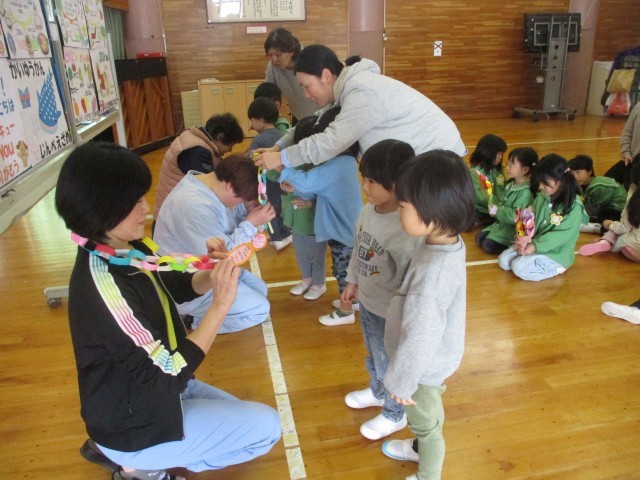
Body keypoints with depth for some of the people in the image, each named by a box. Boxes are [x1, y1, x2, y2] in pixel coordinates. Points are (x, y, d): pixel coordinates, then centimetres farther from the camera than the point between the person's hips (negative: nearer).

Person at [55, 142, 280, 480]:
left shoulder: (126, 249, -8)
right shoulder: (102, 287, -34)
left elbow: (175, 287, 6)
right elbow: (169, 372, -30)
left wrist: (212, 273, -15)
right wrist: (221, 304, -28)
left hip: (147, 394, 8)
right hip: (135, 424, -8)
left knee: (240, 417, 25)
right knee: (265, 427, -3)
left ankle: (112, 451, 19)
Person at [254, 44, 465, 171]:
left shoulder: (362, 93, -26)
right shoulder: (348, 89, 6)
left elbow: (332, 141, -31)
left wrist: (282, 158, -23)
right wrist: (279, 146, -1)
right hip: (414, 157, 10)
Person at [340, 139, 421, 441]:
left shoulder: (405, 230, -34)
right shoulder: (368, 210, -8)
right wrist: (352, 281, 16)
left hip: (389, 313, -8)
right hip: (367, 303, 8)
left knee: (390, 365, 17)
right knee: (373, 356, 31)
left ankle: (394, 415, 43)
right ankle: (377, 392, 59)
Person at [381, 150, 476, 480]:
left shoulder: (432, 272, -40)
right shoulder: (450, 241, -11)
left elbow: (419, 337, -30)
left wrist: (401, 381, -15)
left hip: (425, 366, -8)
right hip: (435, 358, 8)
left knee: (426, 423, 20)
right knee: (427, 420, 34)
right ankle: (422, 448, 61)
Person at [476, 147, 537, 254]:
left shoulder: (526, 192, -24)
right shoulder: (510, 184, 3)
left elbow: (516, 216, -28)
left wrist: (497, 211, -22)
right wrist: (495, 207, -7)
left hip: (514, 229, -9)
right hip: (501, 223, 9)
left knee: (488, 245, -17)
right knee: (479, 238, 4)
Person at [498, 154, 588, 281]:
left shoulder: (574, 207, -20)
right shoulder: (541, 197, 0)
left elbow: (561, 235, -23)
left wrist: (535, 246, -27)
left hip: (556, 254, -7)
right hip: (534, 244, 7)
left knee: (519, 268, -23)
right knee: (503, 260, -2)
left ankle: (554, 268, -3)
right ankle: (539, 263, 8)